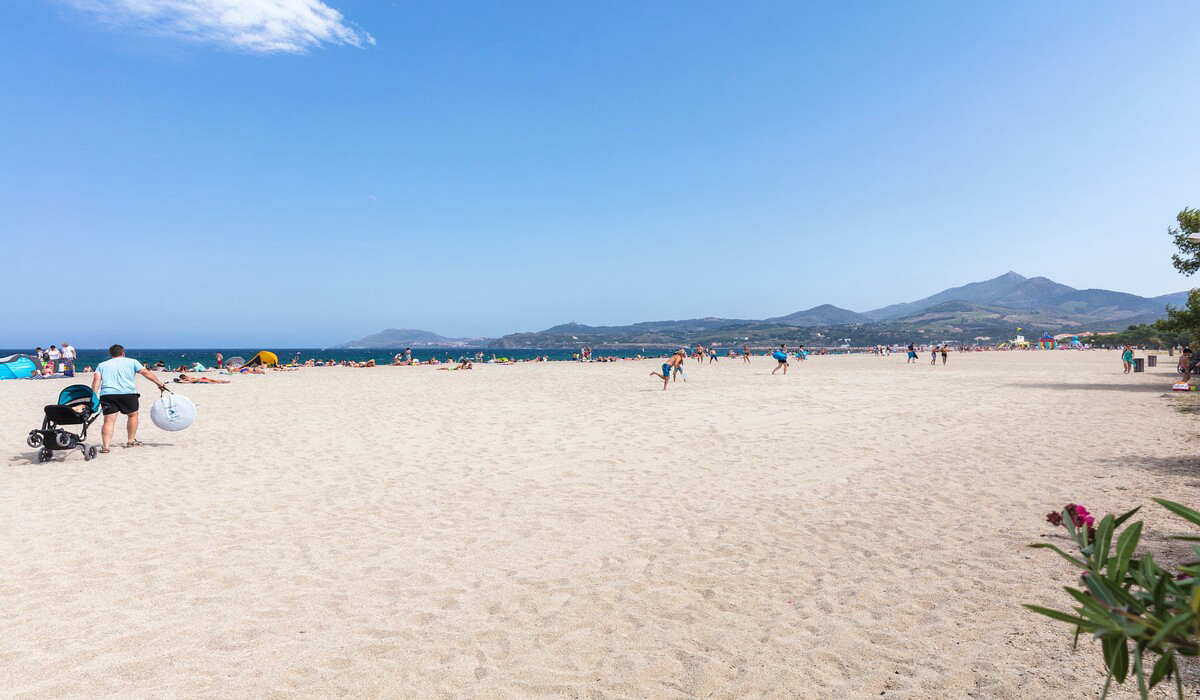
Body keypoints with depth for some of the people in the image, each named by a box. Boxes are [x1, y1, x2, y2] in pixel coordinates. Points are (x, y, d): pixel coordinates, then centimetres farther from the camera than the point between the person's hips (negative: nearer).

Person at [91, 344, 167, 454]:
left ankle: (105, 446, -14)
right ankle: (131, 441, 21)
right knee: (133, 415, 19)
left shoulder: (102, 365, 22)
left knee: (109, 420, -2)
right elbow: (146, 373, 6)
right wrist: (159, 384, 6)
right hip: (128, 392, -2)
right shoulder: (132, 362, 17)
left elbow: (96, 380, 8)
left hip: (107, 394, 2)